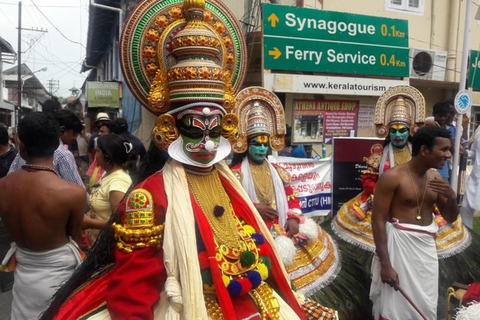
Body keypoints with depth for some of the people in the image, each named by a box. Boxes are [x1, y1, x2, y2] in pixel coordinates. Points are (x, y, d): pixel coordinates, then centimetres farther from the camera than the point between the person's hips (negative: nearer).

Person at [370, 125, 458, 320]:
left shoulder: (435, 177, 4)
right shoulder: (393, 177, -15)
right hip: (399, 245, -6)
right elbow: (378, 221, -16)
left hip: (427, 246, 7)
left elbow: (450, 218, 13)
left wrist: (451, 196, -9)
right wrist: (385, 264, -18)